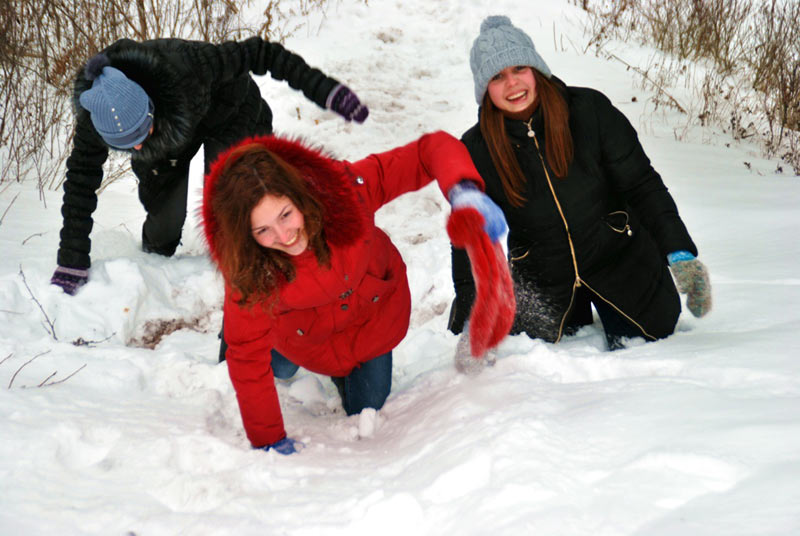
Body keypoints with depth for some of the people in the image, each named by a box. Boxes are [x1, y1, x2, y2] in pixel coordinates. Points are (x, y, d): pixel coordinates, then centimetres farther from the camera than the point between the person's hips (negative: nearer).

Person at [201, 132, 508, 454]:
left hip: (373, 314, 1)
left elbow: (432, 150, -37)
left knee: (366, 413, 15)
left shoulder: (343, 189, -40)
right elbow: (248, 356, -27)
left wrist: (463, 191, -59)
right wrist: (269, 440, -23)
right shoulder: (246, 267, -39)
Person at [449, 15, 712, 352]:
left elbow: (641, 183, -8)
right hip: (543, 282, 1)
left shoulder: (589, 110, -13)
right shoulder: (475, 151, -9)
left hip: (619, 259, 0)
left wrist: (679, 252, -17)